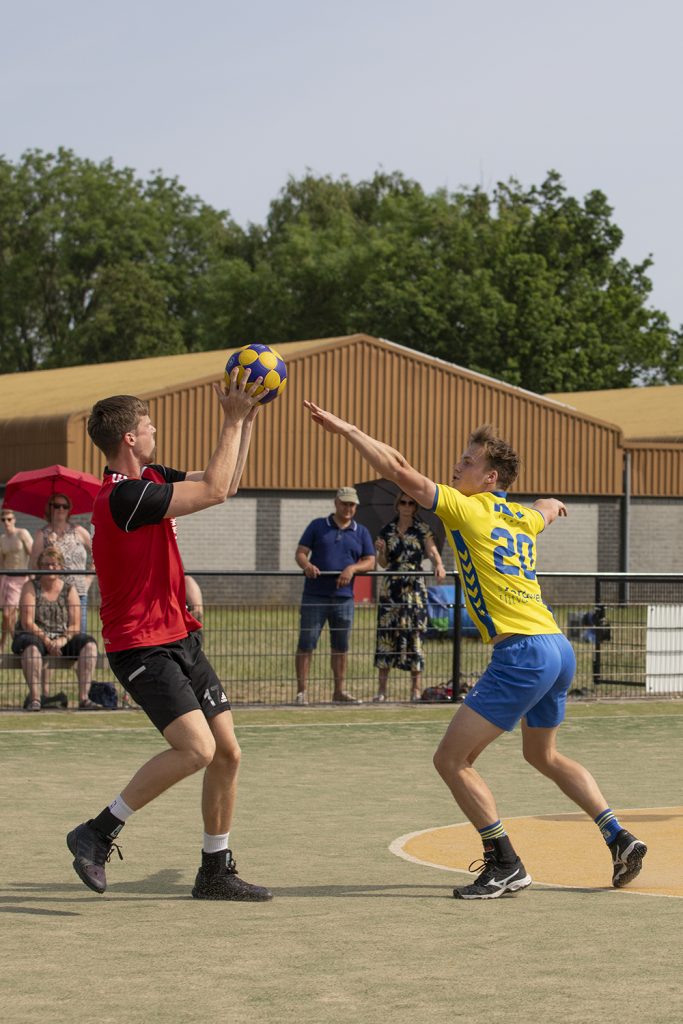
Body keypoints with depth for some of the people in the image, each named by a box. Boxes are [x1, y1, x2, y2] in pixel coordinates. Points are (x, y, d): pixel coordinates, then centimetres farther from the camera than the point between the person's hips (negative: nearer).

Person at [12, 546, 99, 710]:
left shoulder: (69, 589, 8)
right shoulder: (31, 587, 1)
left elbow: (75, 626, -1)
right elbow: (27, 622, -10)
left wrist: (61, 641, -21)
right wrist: (47, 642, -22)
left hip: (63, 640, 3)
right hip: (35, 636, -3)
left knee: (89, 643, -22)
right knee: (31, 645, -38)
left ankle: (83, 698, -30)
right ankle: (34, 699, -43)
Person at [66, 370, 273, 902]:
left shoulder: (151, 478, 10)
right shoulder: (124, 495, -20)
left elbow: (225, 484, 21)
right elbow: (215, 490, -20)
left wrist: (246, 419, 14)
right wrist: (233, 421, -12)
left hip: (180, 638, 10)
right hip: (142, 645, -10)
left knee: (228, 752, 7)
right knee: (197, 747, -23)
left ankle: (216, 871, 18)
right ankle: (98, 833, -10)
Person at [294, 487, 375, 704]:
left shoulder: (361, 533, 12)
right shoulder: (317, 526, 7)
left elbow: (370, 562, 6)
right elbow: (300, 553, 3)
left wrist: (353, 568, -13)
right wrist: (306, 565, -19)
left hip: (344, 597, 2)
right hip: (315, 595, -2)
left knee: (340, 646, 8)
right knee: (307, 643, -4)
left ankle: (339, 690, 17)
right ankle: (301, 691, -1)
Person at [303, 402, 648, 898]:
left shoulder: (467, 508, -5)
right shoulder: (524, 518, 17)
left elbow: (401, 472, -9)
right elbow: (548, 508, 42)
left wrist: (346, 429, -2)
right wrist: (550, 504, 65)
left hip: (523, 652, -9)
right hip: (560, 650, 9)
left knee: (452, 759, -5)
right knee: (543, 754, 28)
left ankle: (505, 865, -5)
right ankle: (620, 839, 24)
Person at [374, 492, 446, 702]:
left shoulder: (422, 530, 3)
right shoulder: (387, 530, 10)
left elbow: (432, 551, -12)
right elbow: (384, 564, 15)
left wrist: (439, 565, -32)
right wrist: (381, 551, -6)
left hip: (415, 588, -2)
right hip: (390, 588, 2)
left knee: (415, 634, -4)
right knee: (385, 633, -1)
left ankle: (416, 688, 3)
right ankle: (382, 689, 3)